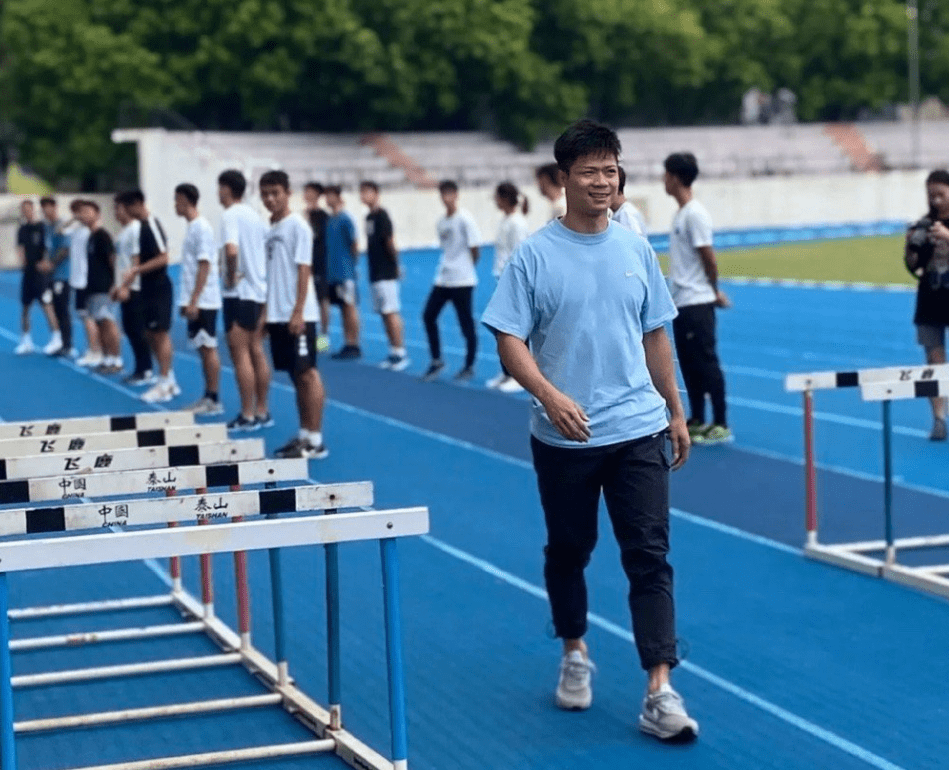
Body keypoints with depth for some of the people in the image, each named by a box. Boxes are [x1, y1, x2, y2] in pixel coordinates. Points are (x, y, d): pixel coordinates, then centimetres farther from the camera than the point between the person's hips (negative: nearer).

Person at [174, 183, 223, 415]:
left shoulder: (201, 228, -14)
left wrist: (193, 301, -20)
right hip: (195, 301, 9)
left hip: (203, 301, -9)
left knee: (208, 348, -4)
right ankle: (208, 397, 16)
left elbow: (204, 266, -18)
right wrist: (187, 301, 19)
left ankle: (214, 400, 0)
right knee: (203, 349, 11)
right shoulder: (192, 227, 14)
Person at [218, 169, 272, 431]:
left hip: (239, 293, -8)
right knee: (257, 352, 12)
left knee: (241, 355, -4)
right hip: (259, 291, 8)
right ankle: (262, 412, 15)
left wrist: (230, 278, -16)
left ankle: (247, 416, -2)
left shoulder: (231, 216, -14)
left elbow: (231, 250, -30)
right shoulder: (254, 215, 12)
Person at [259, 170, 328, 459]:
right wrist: (265, 312, 14)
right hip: (276, 314, 7)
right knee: (296, 375, 11)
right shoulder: (269, 229, 13)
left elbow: (303, 270, -13)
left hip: (298, 315, -7)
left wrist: (298, 312, -18)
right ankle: (304, 435, 16)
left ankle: (316, 441, -2)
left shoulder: (297, 226, -8)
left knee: (308, 373, -4)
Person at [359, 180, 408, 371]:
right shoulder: (369, 217, 14)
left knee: (391, 313, -8)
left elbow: (390, 241, -15)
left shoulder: (381, 215, -12)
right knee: (384, 313, 10)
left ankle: (401, 353, -5)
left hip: (386, 274, -9)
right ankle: (394, 352, 15)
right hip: (375, 274, 9)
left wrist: (396, 265, -10)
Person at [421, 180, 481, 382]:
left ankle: (469, 367, 12)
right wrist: (447, 266, 6)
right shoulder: (441, 222, 10)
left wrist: (466, 267, 3)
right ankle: (436, 361, 15)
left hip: (462, 281, -7)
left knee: (466, 324, 0)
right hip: (443, 279, 7)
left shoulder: (465, 219, -11)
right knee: (428, 315, 2)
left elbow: (474, 248, -8)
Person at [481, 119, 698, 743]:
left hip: (638, 432, 2)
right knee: (568, 550, 13)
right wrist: (549, 395, -25)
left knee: (650, 556, -5)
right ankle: (576, 656, 36)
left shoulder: (636, 249, 5)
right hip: (564, 437, -1)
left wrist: (676, 411, 15)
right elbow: (509, 339, -9)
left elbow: (655, 335, 13)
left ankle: (660, 692, -7)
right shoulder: (535, 256, -6)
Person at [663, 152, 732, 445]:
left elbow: (709, 258, -14)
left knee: (706, 363, -6)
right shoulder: (681, 213, 13)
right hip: (682, 302, 9)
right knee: (689, 365, 14)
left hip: (696, 303, -9)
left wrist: (713, 291, 0)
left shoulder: (695, 214, -15)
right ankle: (696, 421, 22)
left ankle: (721, 425, -2)